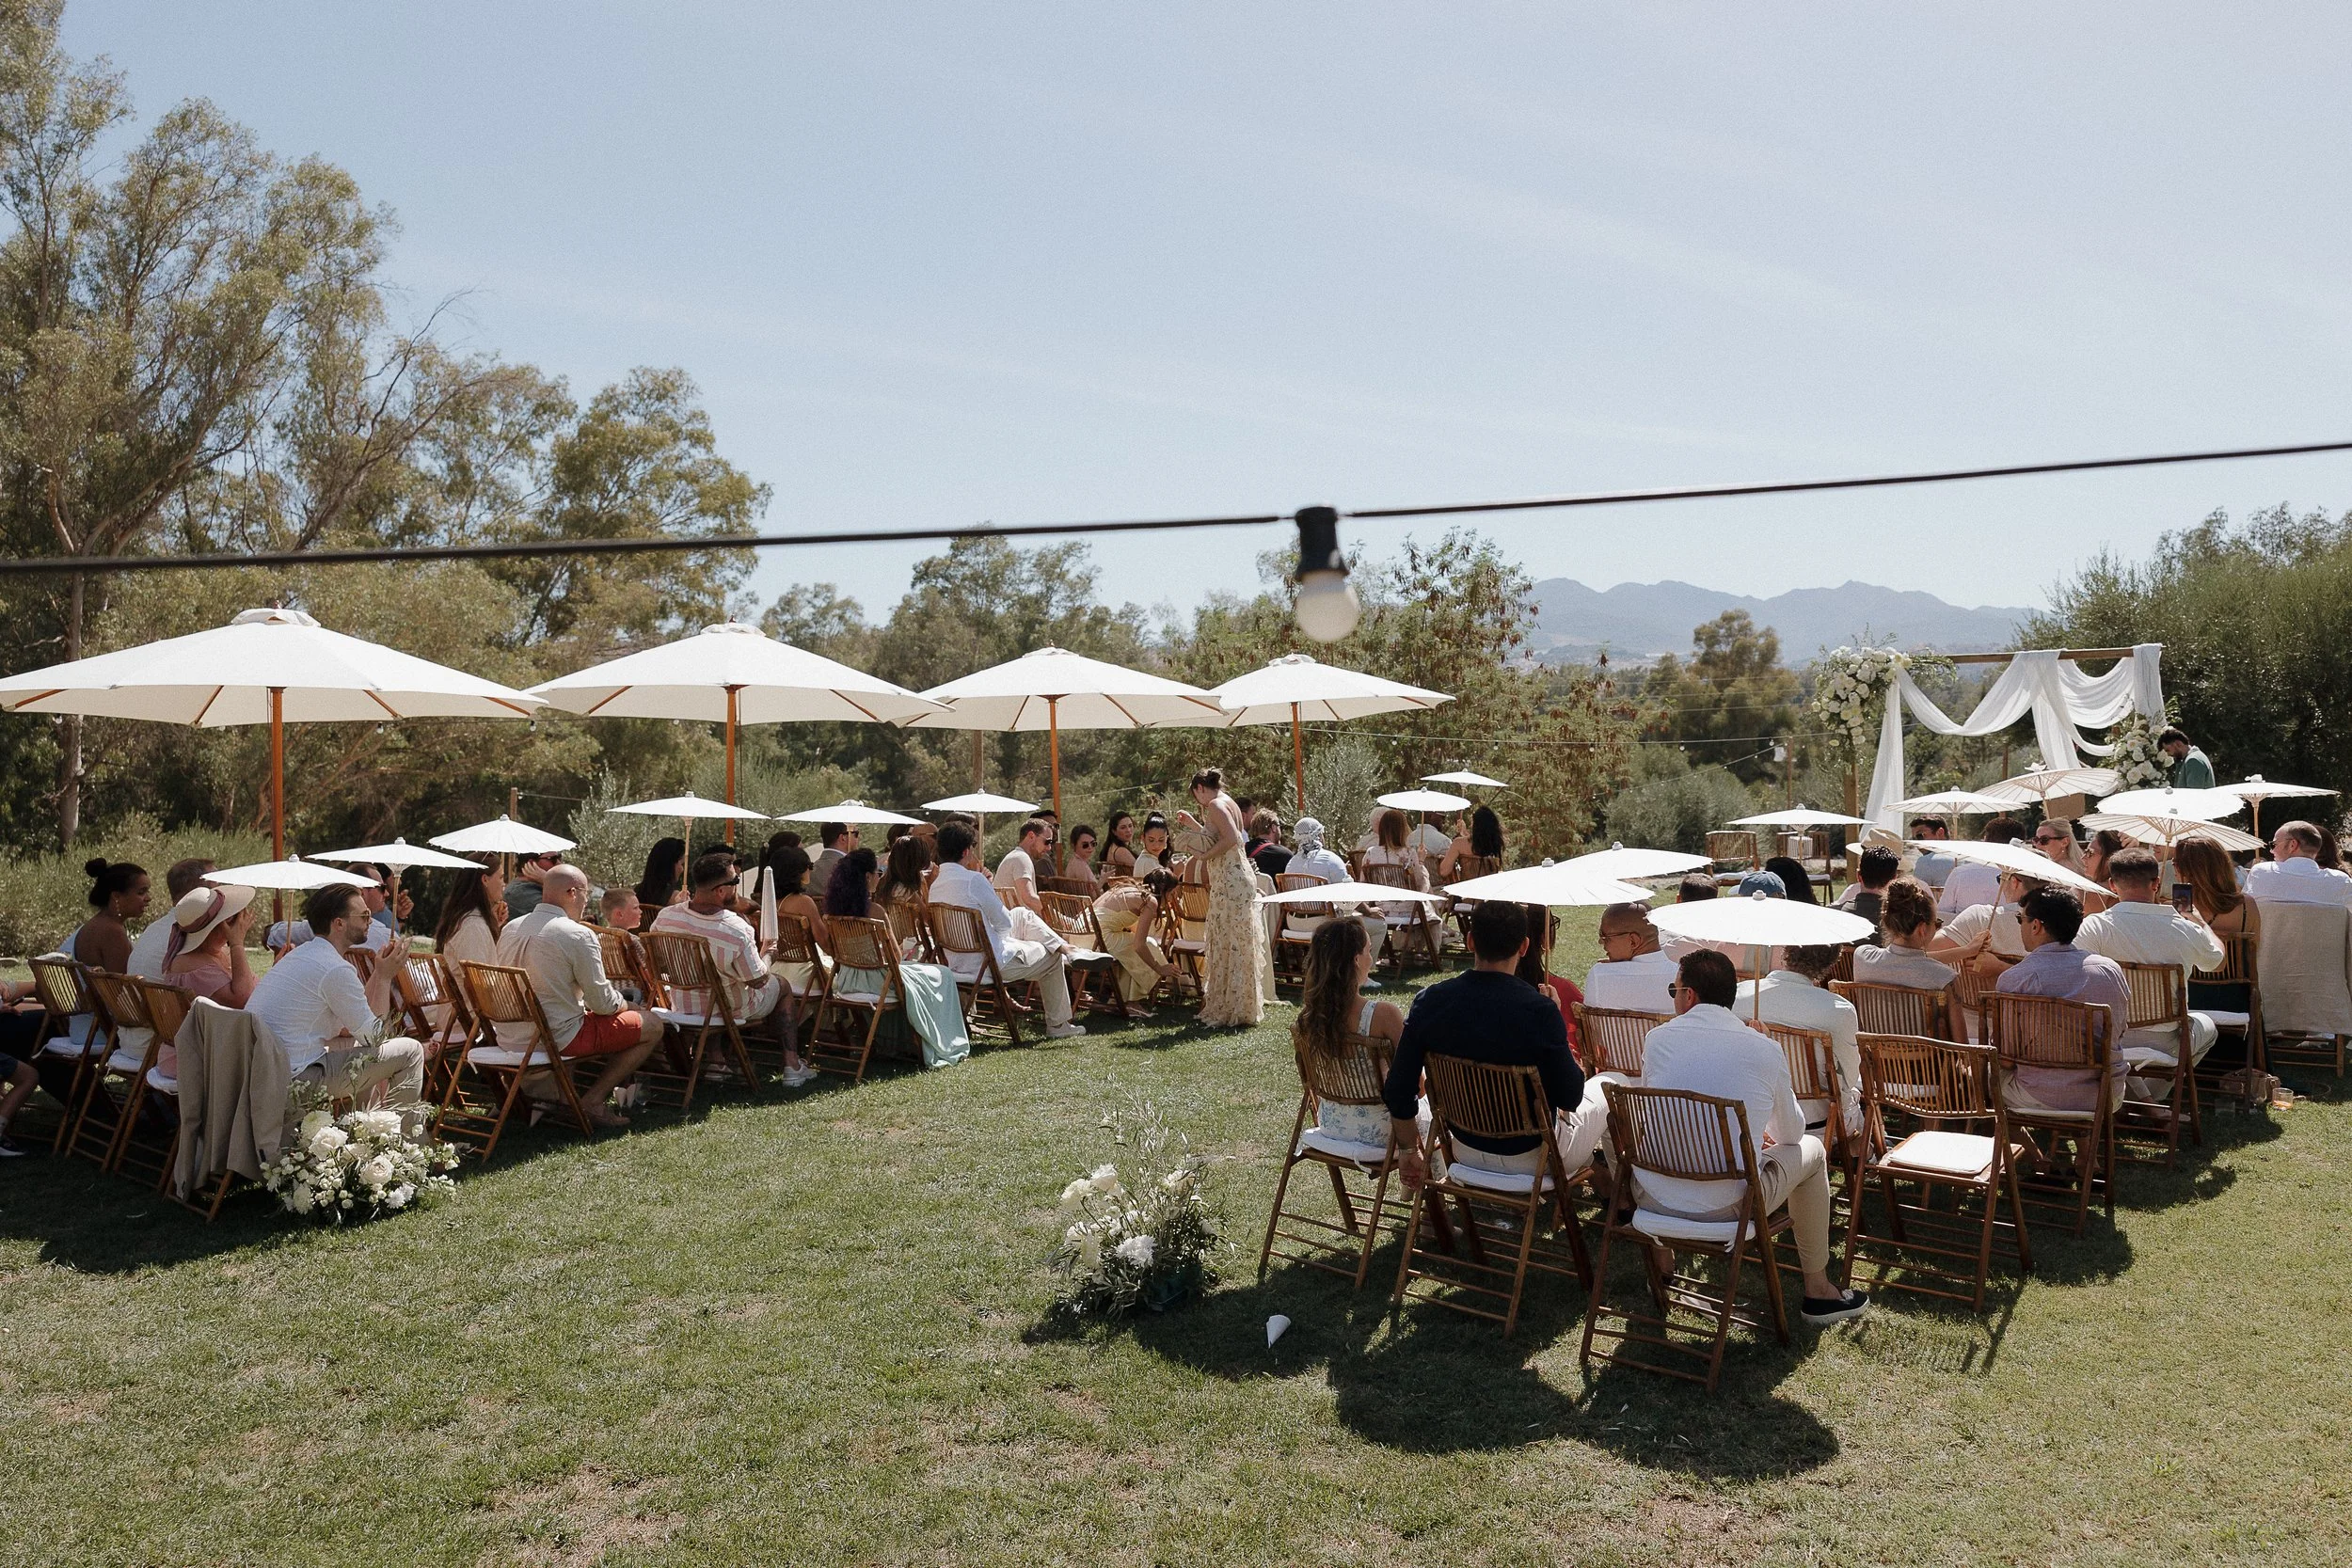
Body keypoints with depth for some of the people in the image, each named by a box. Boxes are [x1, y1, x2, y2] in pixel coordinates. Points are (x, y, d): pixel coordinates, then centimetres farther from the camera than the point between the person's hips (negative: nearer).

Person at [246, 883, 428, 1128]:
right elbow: (373, 1035, -9)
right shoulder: (336, 969, -17)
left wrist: (380, 973, 14)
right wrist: (385, 977, -2)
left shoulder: (301, 953, 14)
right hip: (295, 1079, -10)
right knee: (410, 1051, -4)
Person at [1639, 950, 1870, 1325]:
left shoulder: (1657, 1038, -1)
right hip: (1729, 1206, -2)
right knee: (1812, 1151, 23)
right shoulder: (1765, 1049, -3)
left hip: (1655, 1199, 2)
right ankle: (1818, 1291, 33)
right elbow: (1792, 1132, 11)